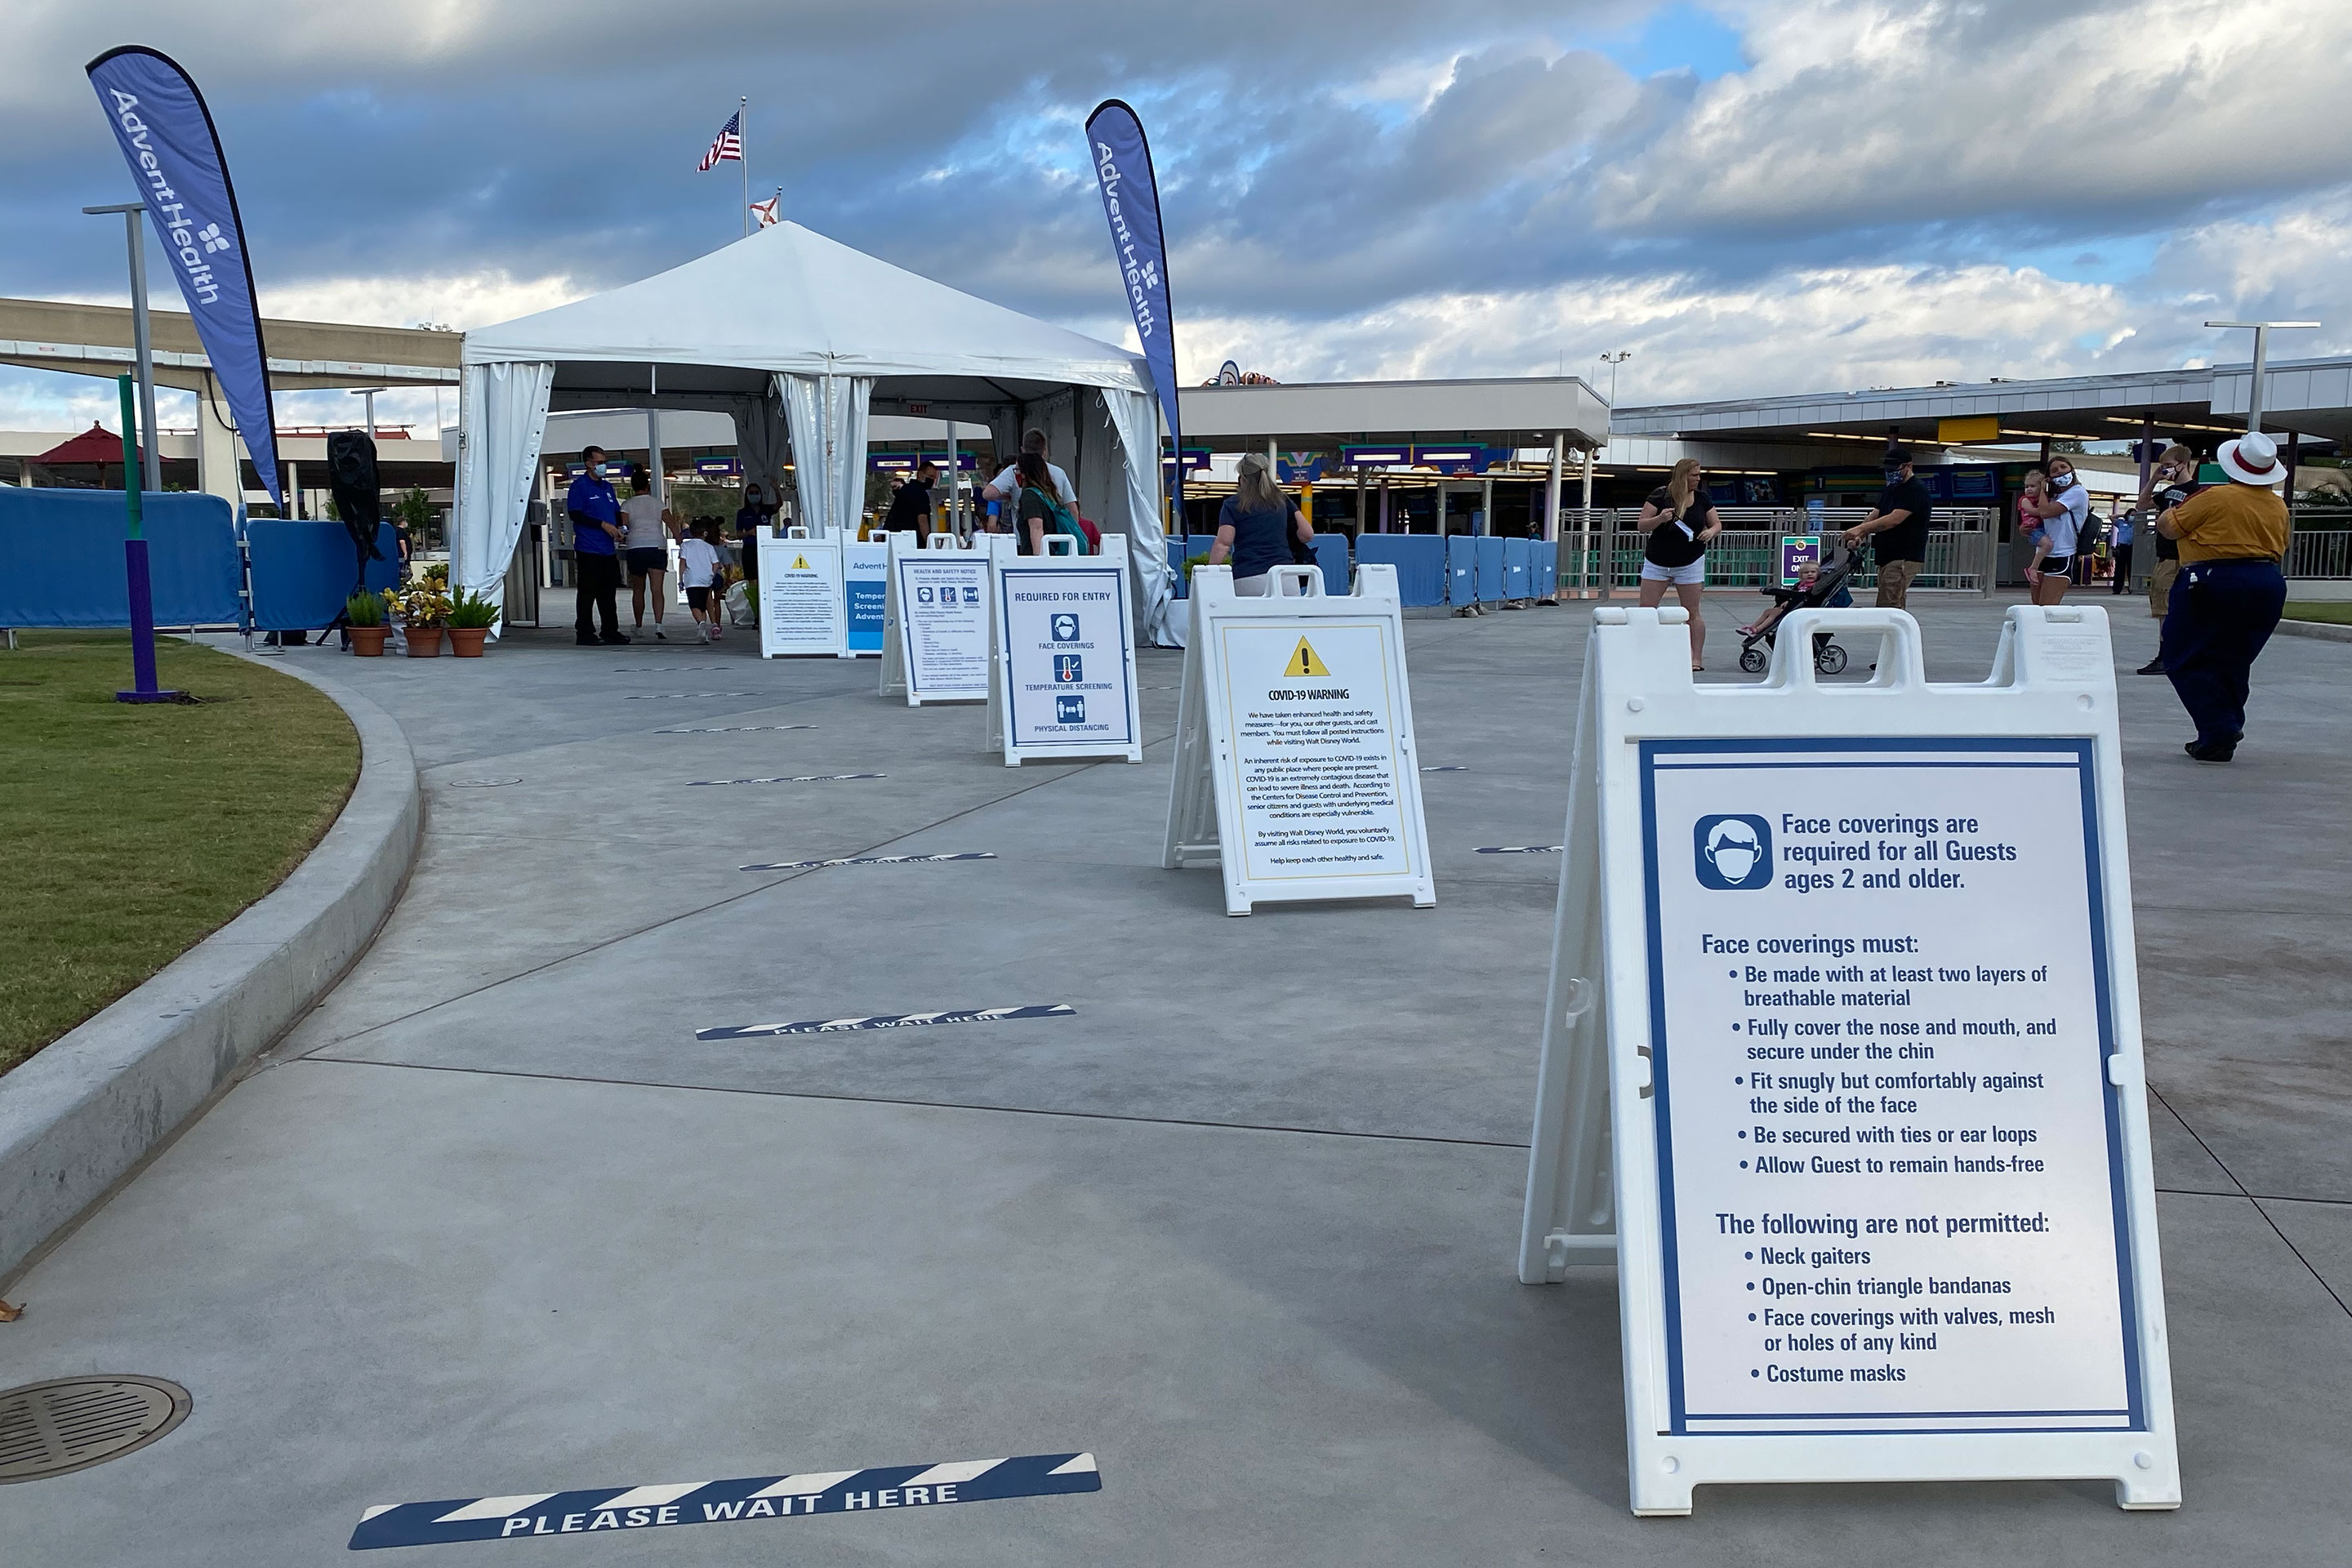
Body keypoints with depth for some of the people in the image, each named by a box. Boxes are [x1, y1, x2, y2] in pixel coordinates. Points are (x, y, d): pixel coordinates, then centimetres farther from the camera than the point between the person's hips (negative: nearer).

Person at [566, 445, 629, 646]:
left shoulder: (607, 487, 19)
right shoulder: (579, 486, -5)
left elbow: (617, 512, 26)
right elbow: (574, 514, -14)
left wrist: (619, 526, 5)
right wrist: (603, 525, -17)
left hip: (608, 549, 7)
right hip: (588, 550, -7)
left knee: (609, 592, 11)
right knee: (588, 592, -5)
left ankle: (611, 631, 17)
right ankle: (584, 633, 0)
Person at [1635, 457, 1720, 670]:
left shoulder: (1701, 498, 1)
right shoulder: (1660, 496, -7)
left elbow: (1717, 524, 10)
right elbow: (1641, 525, -7)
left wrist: (1711, 531, -13)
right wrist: (1659, 519, -26)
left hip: (1690, 563, 1)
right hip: (1657, 562, -1)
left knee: (1692, 613, 1)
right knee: (1646, 611, -2)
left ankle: (1696, 659, 5)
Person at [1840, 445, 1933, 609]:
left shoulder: (1917, 490, -10)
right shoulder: (1890, 490, 20)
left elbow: (1894, 520, -21)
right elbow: (1874, 516, 14)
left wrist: (1860, 529, -24)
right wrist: (1858, 537, -5)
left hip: (1904, 558, -10)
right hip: (1887, 557, 10)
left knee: (1889, 609, -18)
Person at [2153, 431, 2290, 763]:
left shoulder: (2214, 498, -13)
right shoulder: (2278, 507, 7)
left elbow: (2167, 528, -5)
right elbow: (2280, 549, 20)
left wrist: (2175, 508, 15)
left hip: (2215, 583, -7)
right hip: (2268, 584, 7)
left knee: (2185, 659, 1)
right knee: (2233, 662, 16)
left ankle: (2219, 728, -12)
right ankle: (2223, 738, 17)